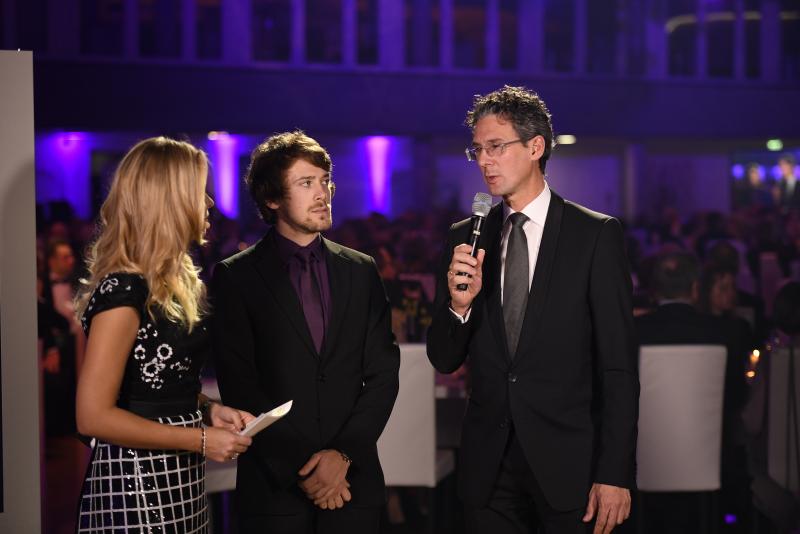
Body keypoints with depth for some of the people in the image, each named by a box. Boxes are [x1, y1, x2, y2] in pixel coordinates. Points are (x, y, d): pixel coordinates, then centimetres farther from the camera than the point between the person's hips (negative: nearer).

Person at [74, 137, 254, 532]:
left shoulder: (173, 284, 11)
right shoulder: (124, 291, -17)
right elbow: (93, 416, -20)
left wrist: (208, 411, 4)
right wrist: (201, 439, -17)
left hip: (178, 481, 9)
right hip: (136, 487, -9)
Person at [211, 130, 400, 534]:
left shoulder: (361, 271, 8)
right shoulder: (235, 277, -1)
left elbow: (383, 375, 4)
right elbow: (240, 387, -6)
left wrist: (343, 454, -8)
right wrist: (299, 469, -12)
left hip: (353, 482, 3)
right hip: (274, 486, -2)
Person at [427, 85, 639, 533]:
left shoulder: (597, 234, -5)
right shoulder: (466, 238, 6)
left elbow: (618, 366, -6)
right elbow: (444, 361, 7)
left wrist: (615, 475, -11)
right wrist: (459, 303, -13)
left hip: (569, 463, -3)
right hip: (489, 468, 3)